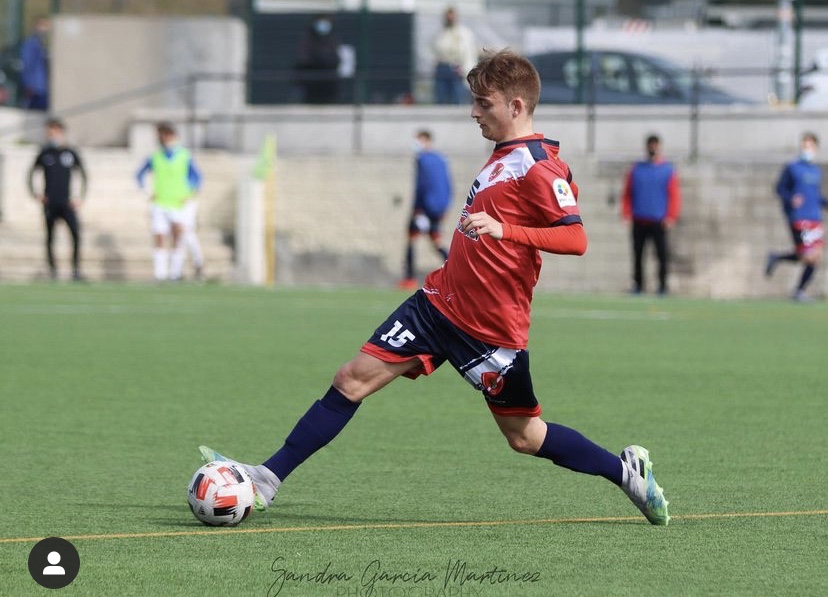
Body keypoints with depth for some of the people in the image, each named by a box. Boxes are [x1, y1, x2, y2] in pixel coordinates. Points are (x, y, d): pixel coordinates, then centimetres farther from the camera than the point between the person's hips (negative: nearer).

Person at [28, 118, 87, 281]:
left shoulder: (71, 153, 4)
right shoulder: (45, 153, 5)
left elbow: (82, 174, 14)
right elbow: (31, 172, 15)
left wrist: (81, 196, 5)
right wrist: (34, 192, 4)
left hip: (67, 202, -1)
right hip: (49, 203, 1)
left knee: (76, 233, -17)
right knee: (50, 238, 2)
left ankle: (76, 269, -13)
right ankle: (52, 269, 14)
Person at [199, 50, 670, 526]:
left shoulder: (540, 167, -17)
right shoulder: (504, 157, 12)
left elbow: (576, 238, -28)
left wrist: (505, 230, -37)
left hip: (491, 327, -8)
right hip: (440, 303, 8)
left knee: (525, 437, 2)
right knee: (353, 380, 1)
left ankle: (626, 471, 22)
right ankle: (269, 479, 3)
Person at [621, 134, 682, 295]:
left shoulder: (668, 170, 5)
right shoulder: (636, 169, 12)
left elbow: (674, 195, 1)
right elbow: (627, 193, 13)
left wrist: (670, 217, -9)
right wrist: (626, 212, 2)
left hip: (658, 221, -2)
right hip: (639, 221, 2)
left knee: (662, 255, -6)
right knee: (638, 254, 2)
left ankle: (662, 285, -1)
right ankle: (638, 284, 9)